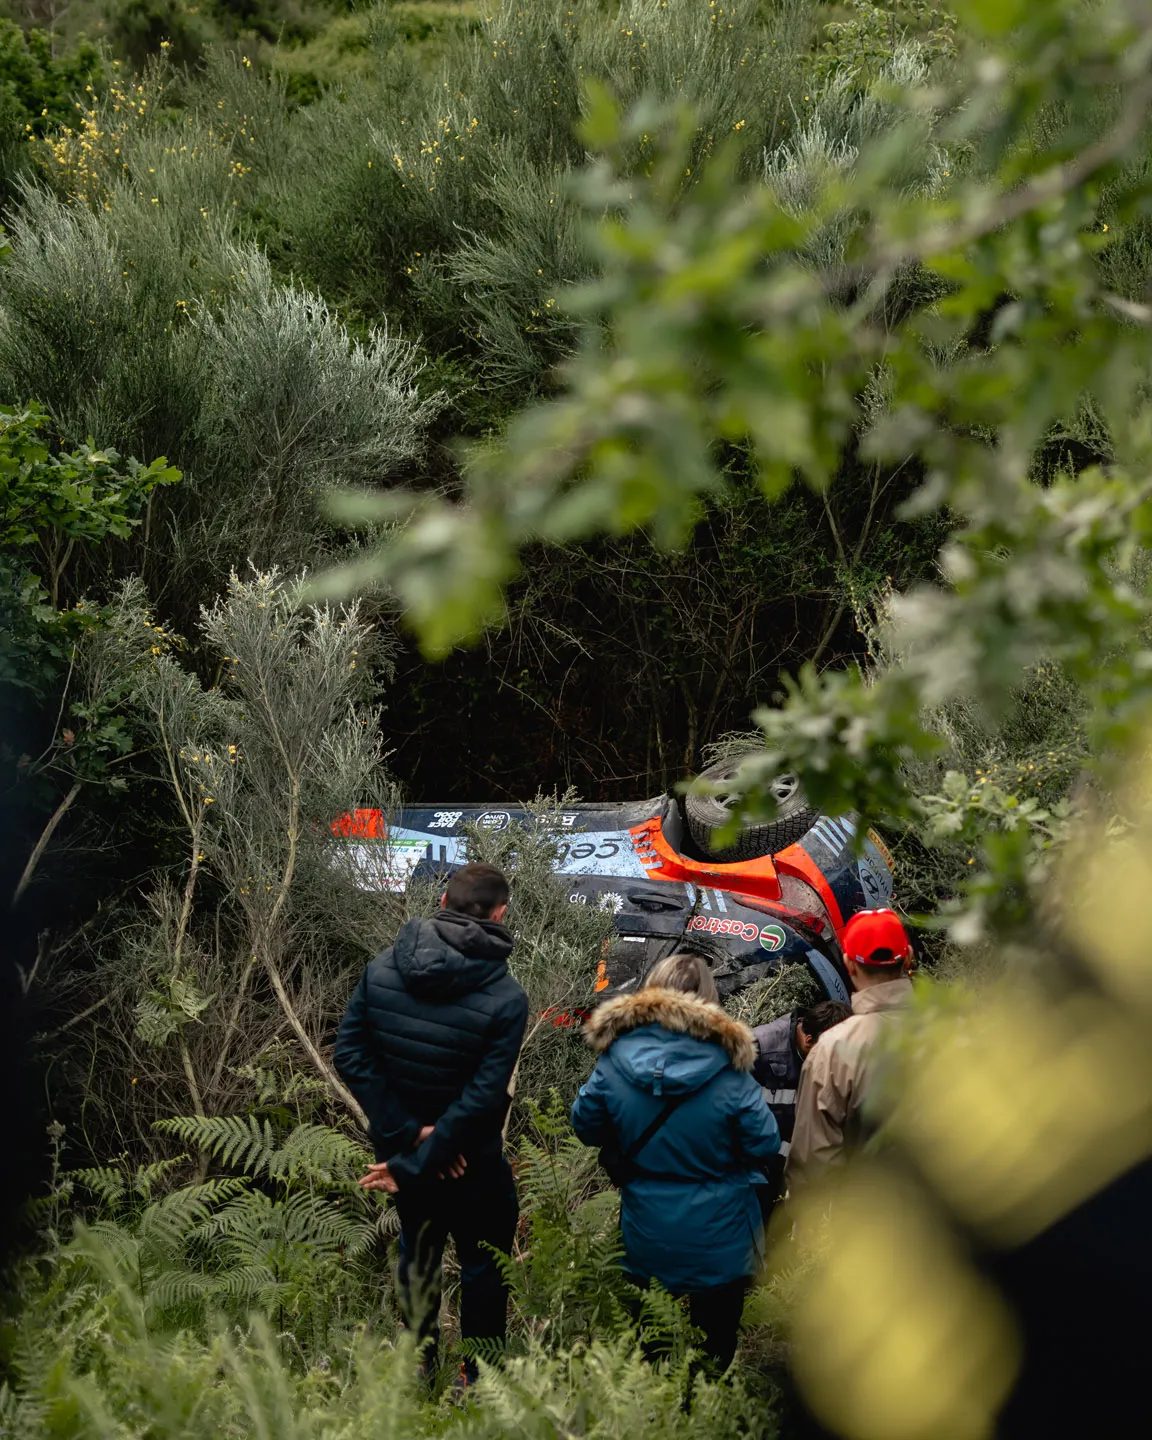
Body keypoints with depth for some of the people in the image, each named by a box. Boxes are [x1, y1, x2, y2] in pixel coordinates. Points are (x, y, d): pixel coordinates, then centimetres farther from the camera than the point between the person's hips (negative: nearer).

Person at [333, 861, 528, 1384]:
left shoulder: (382, 968, -11)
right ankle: (477, 1377, 26)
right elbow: (481, 1098, -26)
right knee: (483, 1262, 16)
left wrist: (407, 1132, -15)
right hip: (469, 1163, -5)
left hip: (396, 1143, 5)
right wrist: (414, 1168, -21)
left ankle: (421, 1360, 42)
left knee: (419, 1244, 27)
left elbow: (349, 1054, -14)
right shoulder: (506, 999, -22)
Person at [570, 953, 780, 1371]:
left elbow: (586, 1127, 0)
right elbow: (764, 1146, -12)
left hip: (645, 1248, 2)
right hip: (718, 1251, -2)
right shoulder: (729, 1073, -19)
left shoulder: (614, 1062, -13)